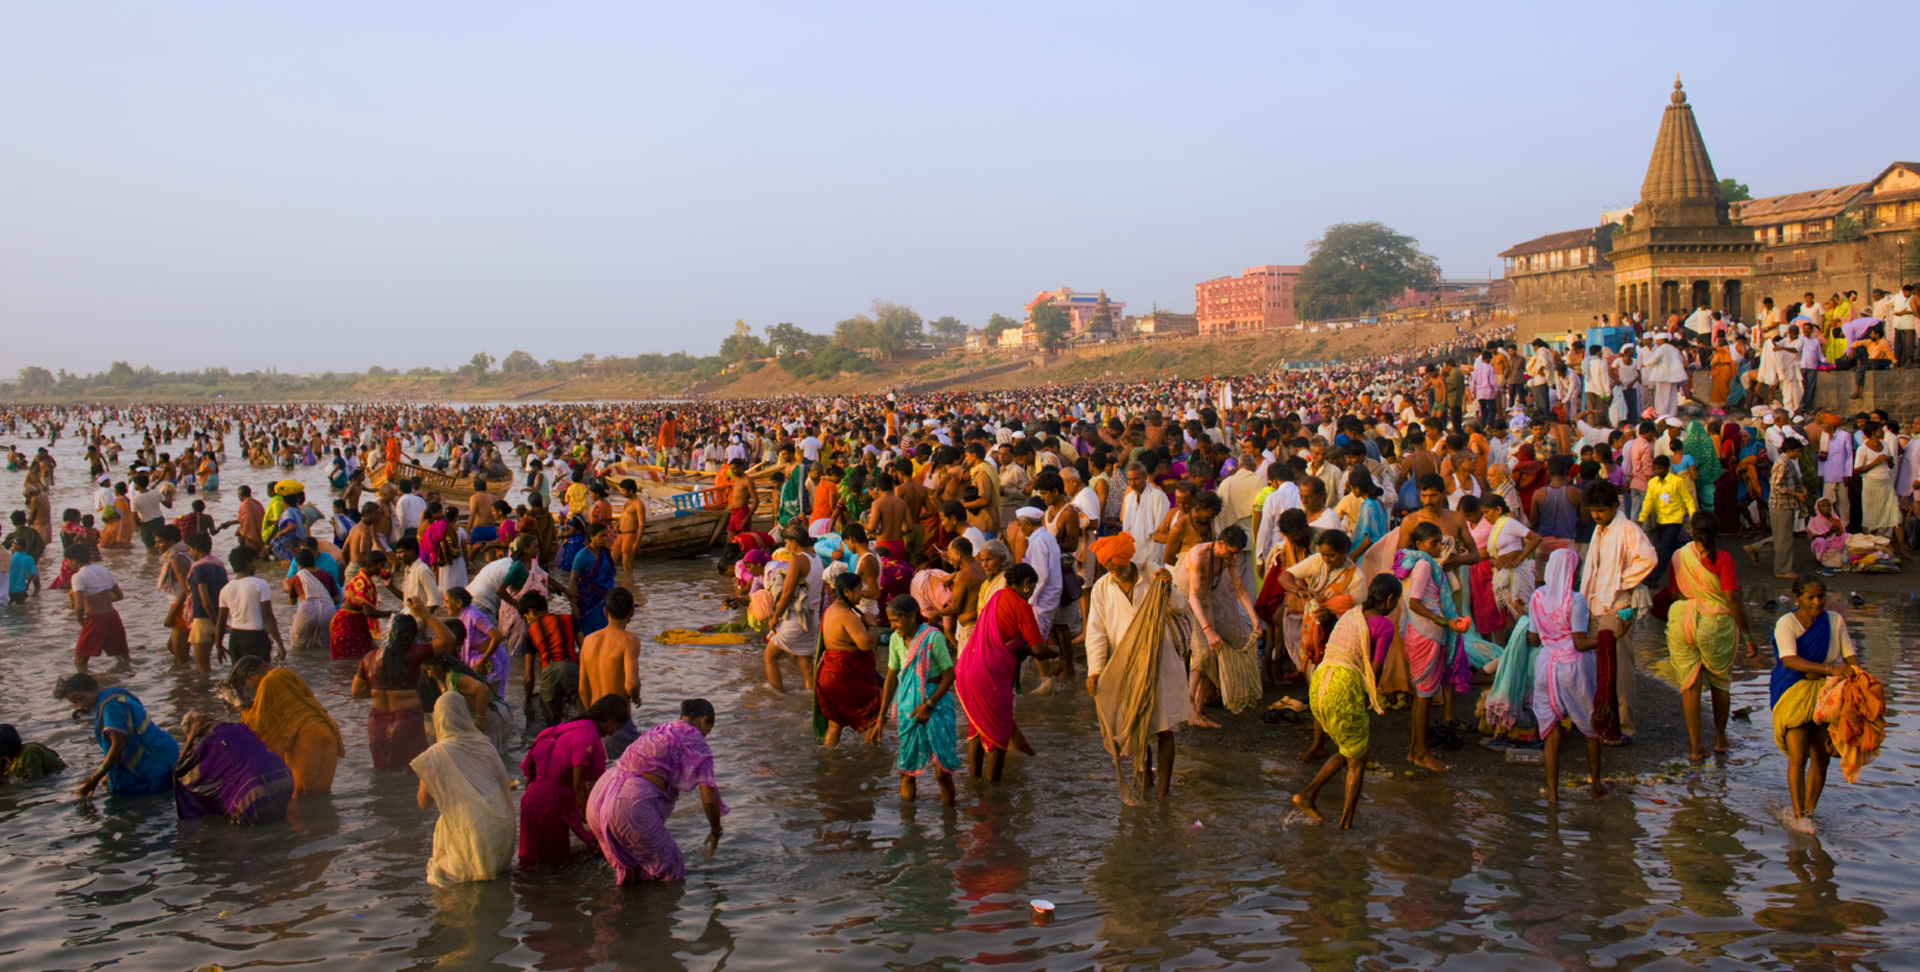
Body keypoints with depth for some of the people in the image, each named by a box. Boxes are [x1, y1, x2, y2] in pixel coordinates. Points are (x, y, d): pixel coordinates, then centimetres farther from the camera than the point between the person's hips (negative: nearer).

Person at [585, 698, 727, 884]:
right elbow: (709, 798, -4)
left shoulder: (656, 731, 26)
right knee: (671, 876, 4)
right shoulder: (695, 741, 4)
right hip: (631, 805, -8)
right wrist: (715, 832, 13)